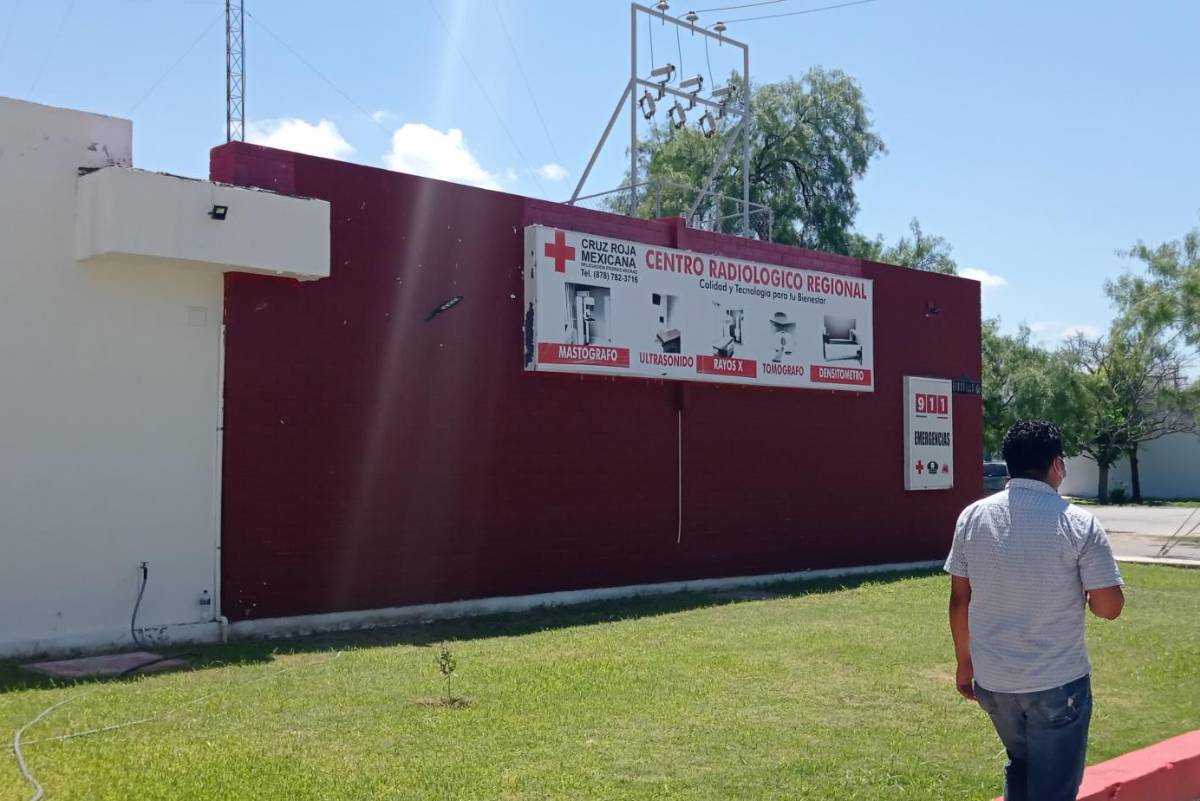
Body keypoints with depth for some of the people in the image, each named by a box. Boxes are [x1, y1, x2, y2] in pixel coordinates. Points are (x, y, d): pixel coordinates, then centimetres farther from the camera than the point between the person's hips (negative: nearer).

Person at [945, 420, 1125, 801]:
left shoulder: (973, 517, -2)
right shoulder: (1079, 524, -12)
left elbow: (959, 600, 2)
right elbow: (1109, 606, -13)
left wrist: (964, 662, 14)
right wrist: (1082, 595, 9)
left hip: (992, 679, 4)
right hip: (1058, 682, -4)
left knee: (1021, 765, 27)